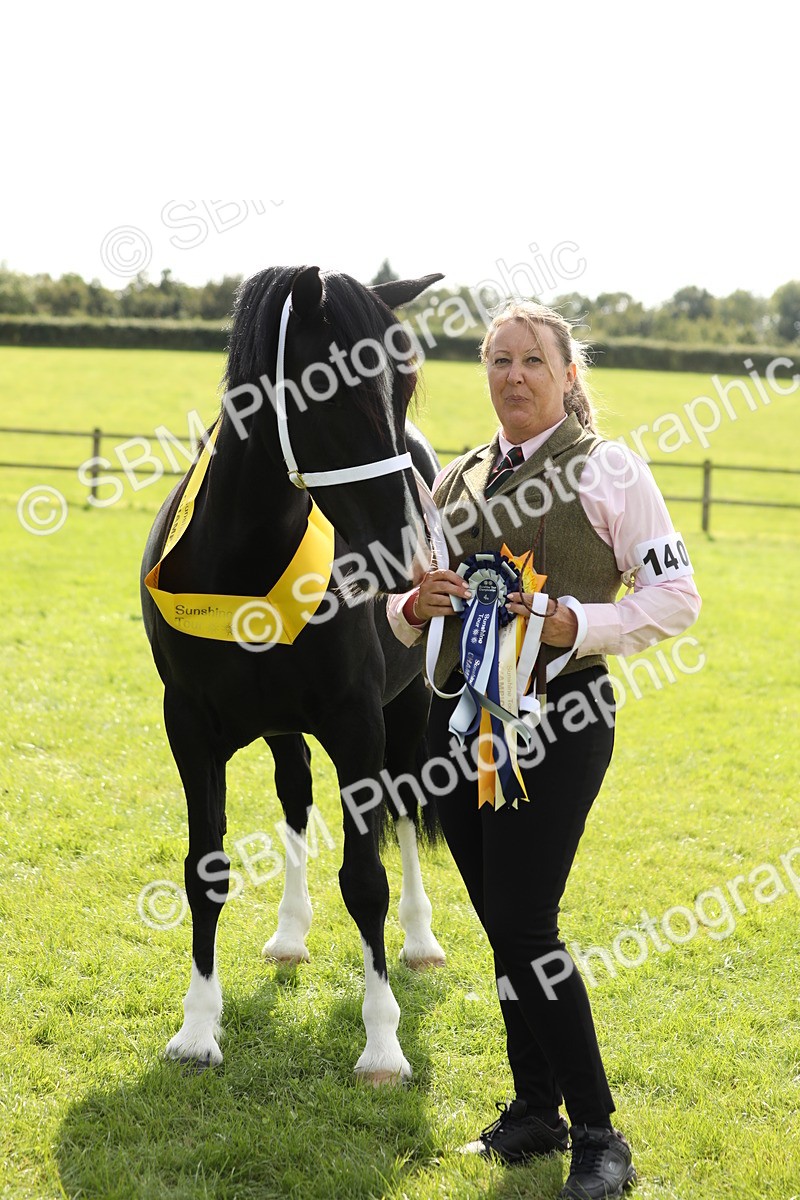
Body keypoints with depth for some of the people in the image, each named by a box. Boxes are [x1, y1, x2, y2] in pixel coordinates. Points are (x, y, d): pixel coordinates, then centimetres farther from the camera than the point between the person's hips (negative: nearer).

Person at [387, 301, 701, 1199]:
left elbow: (674, 596, -5)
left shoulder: (610, 471, -3)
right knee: (500, 923, 11)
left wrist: (576, 623, -20)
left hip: (558, 717, -6)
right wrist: (415, 607, -4)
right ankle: (535, 1106, 26)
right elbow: (407, 610, 19)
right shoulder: (454, 480, 12)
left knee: (524, 926, -10)